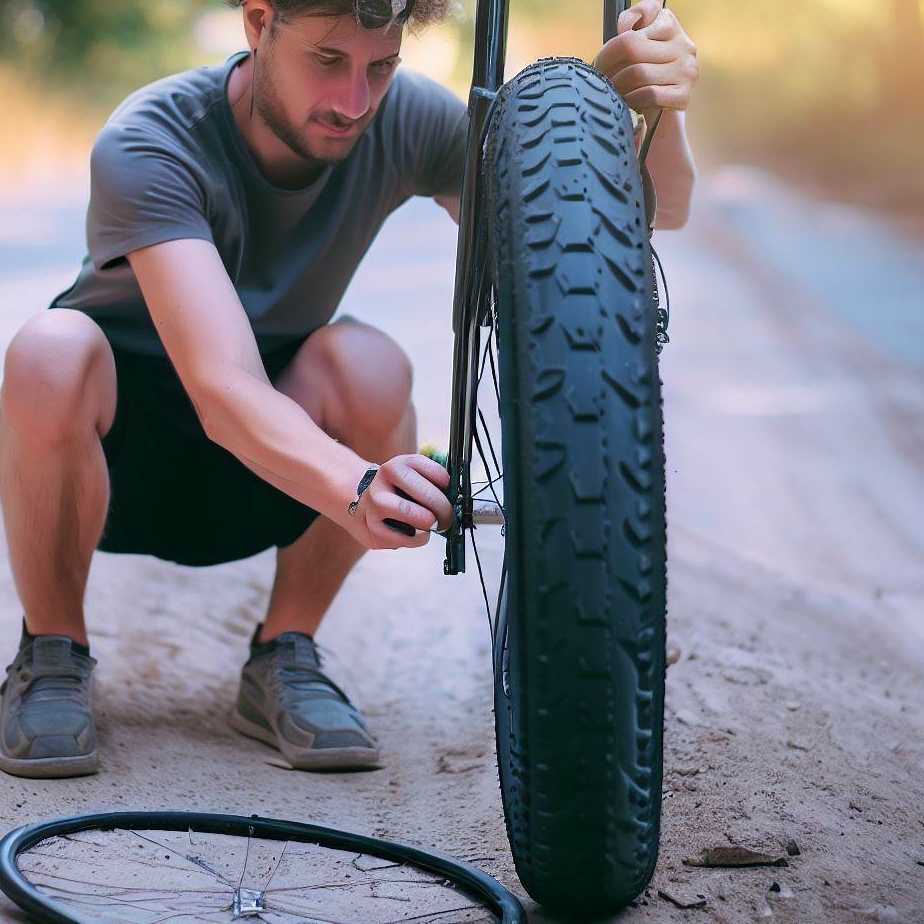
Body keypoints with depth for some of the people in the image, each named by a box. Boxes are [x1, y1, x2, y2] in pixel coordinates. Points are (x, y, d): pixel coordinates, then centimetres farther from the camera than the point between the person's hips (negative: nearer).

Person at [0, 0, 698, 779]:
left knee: (366, 366, -31)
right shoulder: (148, 147, -28)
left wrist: (656, 100, -41)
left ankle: (284, 658, -8)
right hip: (109, 458, -2)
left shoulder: (402, 120, -16)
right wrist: (359, 492, -60)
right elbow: (225, 391, -41)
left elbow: (651, 212, -18)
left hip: (251, 485, 3)